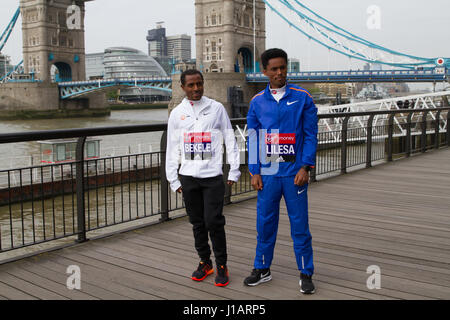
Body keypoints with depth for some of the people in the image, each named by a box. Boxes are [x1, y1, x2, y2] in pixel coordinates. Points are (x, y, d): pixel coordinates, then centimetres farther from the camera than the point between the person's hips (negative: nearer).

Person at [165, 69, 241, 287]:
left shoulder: (216, 108, 3)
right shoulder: (177, 113, 8)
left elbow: (230, 140, 5)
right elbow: (172, 149, 11)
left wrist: (234, 170, 0)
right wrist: (173, 179, 8)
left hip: (213, 175, -2)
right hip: (188, 177, 3)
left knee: (214, 222, -6)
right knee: (198, 223, 10)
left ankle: (221, 266, 9)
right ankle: (204, 262, 25)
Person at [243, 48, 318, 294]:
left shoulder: (302, 98, 0)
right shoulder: (257, 102, 5)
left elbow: (311, 134, -1)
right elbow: (253, 138, 7)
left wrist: (305, 167, -9)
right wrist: (254, 172, 1)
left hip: (294, 173, -2)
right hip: (267, 173, 2)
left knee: (299, 224, 4)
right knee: (264, 222, 10)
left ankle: (306, 274, 18)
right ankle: (262, 269, 27)